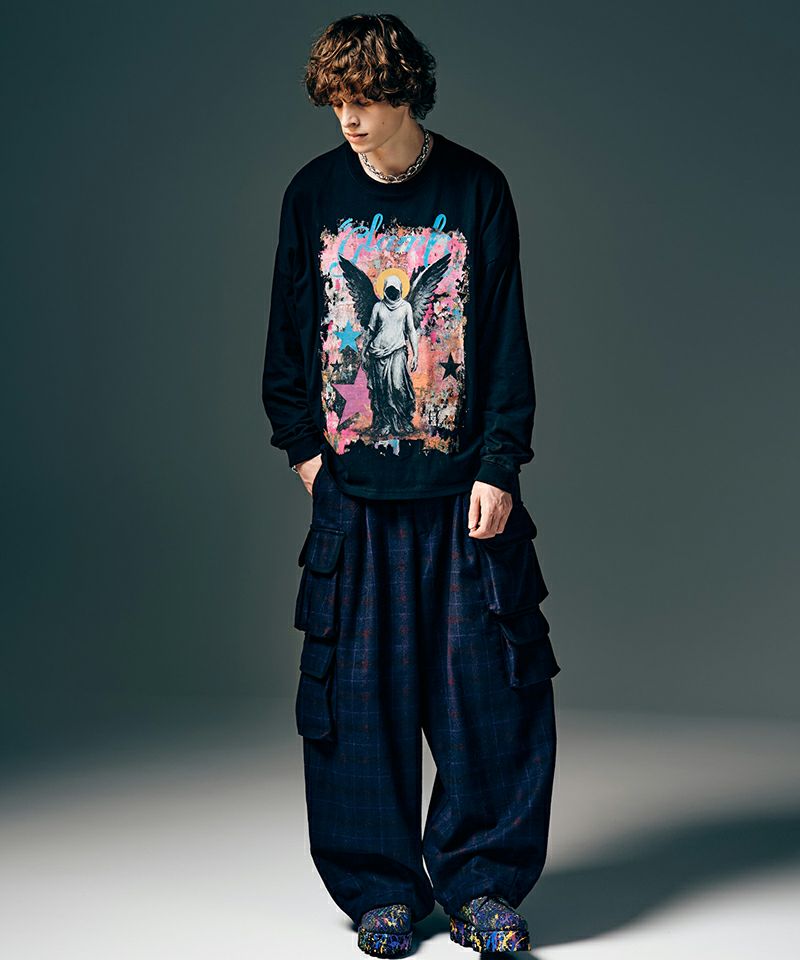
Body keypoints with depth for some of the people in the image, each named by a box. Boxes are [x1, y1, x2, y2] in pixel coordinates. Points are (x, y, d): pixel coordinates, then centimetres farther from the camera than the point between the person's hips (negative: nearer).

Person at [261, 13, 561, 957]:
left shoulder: (477, 189, 1)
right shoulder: (312, 193, 6)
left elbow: (505, 339, 1)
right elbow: (288, 335, 13)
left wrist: (497, 468, -5)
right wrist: (302, 446, 7)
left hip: (463, 484, -1)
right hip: (352, 488, 1)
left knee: (487, 683, -1)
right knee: (358, 690, 2)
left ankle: (480, 881, 14)